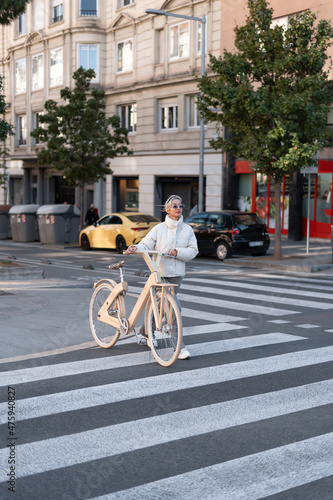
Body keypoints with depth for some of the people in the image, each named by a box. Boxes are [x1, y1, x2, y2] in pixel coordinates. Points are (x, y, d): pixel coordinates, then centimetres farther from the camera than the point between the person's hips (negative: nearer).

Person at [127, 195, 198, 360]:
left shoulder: (187, 229, 7)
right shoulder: (159, 229, -3)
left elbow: (193, 250, 4)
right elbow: (146, 244, -6)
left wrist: (178, 252, -13)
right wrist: (135, 248, -27)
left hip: (176, 275, 4)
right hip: (160, 273, -4)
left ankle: (145, 331, 40)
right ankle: (179, 346, -9)